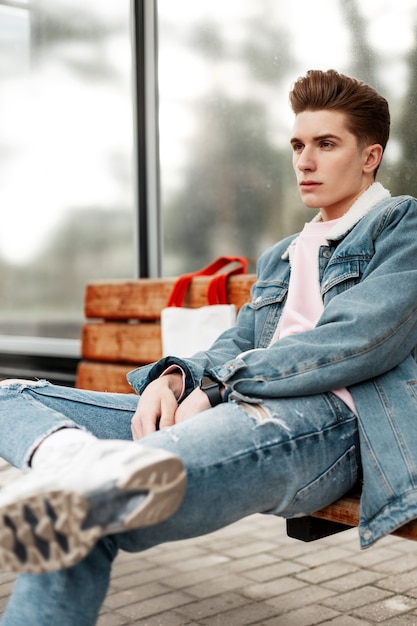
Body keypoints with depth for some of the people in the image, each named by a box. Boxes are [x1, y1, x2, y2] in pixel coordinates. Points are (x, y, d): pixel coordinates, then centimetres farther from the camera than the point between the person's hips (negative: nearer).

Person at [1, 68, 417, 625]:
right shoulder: (279, 259, 33)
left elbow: (354, 343, -9)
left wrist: (216, 386, -10)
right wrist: (174, 378, -2)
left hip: (328, 419, -8)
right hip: (241, 413, 9)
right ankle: (77, 455, -34)